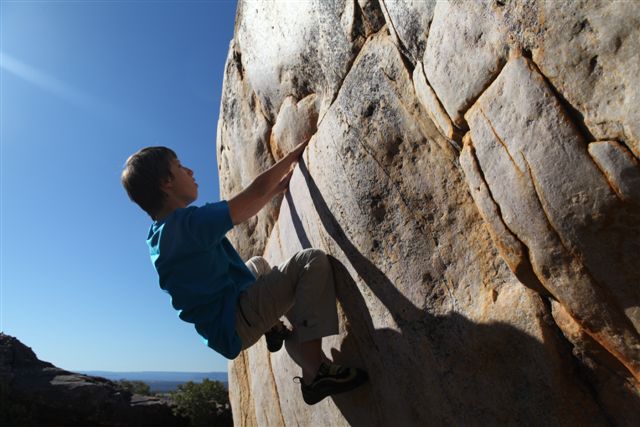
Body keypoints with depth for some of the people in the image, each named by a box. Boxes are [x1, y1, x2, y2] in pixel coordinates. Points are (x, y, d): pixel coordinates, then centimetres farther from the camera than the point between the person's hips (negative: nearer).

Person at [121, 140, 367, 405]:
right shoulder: (188, 222, -21)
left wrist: (280, 186, 15)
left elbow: (239, 212, 14)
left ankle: (273, 328, 26)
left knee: (257, 264, 34)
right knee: (312, 261, -21)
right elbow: (256, 191, -16)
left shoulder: (159, 232, 8)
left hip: (222, 330, 10)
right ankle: (315, 372, -19)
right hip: (235, 325, -10)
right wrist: (295, 154, -2)